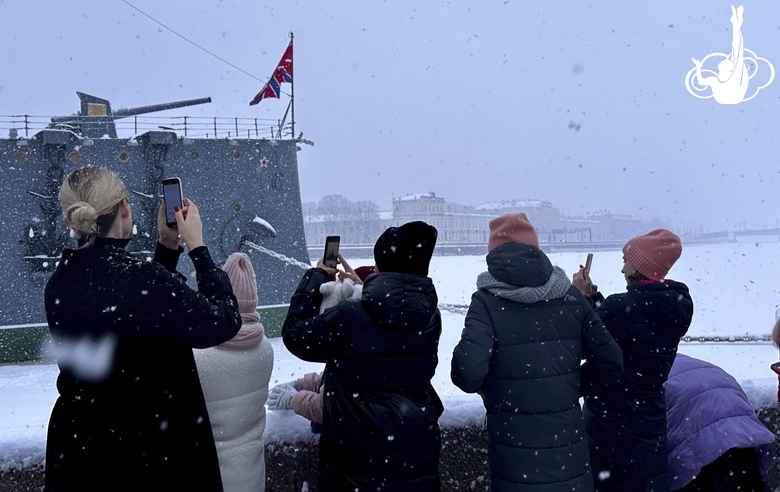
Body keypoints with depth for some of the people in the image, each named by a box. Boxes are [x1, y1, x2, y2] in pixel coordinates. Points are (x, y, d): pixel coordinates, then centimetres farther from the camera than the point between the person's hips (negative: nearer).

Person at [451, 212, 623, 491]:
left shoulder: (487, 301, -11)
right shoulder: (570, 296, -1)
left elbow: (467, 374, -22)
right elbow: (611, 361, 2)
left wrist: (486, 388, 0)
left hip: (515, 445, -3)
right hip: (569, 441, 3)